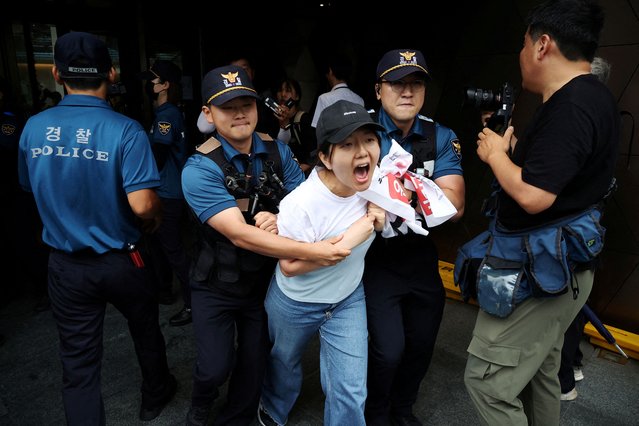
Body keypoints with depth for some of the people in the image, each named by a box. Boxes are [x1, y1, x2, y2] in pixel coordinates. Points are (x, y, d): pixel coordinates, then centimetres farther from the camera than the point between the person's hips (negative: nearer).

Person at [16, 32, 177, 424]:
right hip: (120, 260, -2)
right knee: (146, 331, 24)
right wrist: (158, 213, -3)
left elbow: (32, 189, 10)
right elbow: (142, 205, -26)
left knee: (78, 363, 12)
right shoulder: (125, 130, -19)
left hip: (66, 265, 3)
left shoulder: (33, 128, -4)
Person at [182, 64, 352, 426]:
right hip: (218, 284, -3)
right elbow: (239, 234, -30)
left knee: (254, 363, 14)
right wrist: (310, 251, -38)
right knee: (216, 366, -2)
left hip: (267, 278, 4)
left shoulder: (278, 152, -7)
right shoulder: (199, 170, -21)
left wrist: (281, 219, -29)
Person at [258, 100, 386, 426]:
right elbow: (289, 267, -23)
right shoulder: (300, 205, -34)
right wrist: (346, 242, -32)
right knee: (285, 363, 27)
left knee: (351, 392, 5)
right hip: (295, 303, -3)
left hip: (349, 298, 3)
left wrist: (379, 219, -20)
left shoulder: (374, 182, -17)